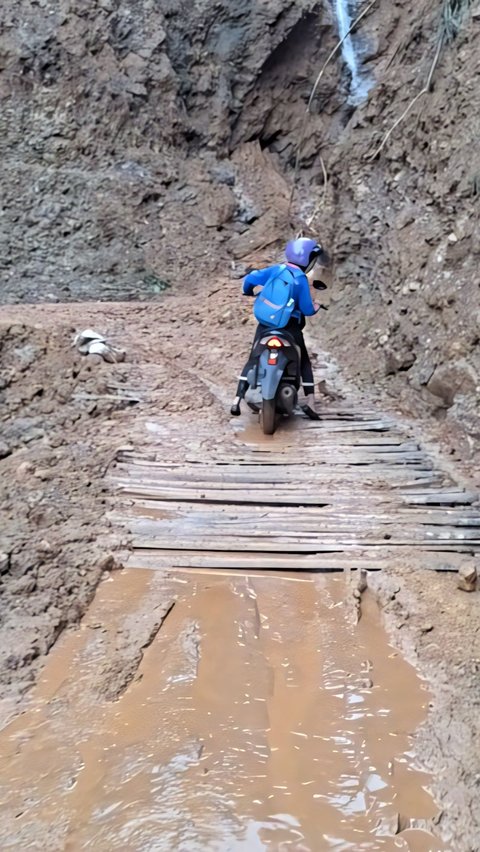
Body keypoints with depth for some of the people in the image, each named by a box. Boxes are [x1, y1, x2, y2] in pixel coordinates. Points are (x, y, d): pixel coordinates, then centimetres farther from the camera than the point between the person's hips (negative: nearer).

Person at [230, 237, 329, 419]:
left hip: (266, 324, 3)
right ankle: (310, 402, 5)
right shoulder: (301, 279, -9)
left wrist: (249, 292, 24)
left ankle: (237, 399, 1)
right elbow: (307, 309, -12)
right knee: (304, 362, 13)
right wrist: (316, 307, 11)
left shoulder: (274, 270, 2)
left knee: (252, 361, 11)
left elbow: (250, 278, 2)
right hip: (290, 328, -3)